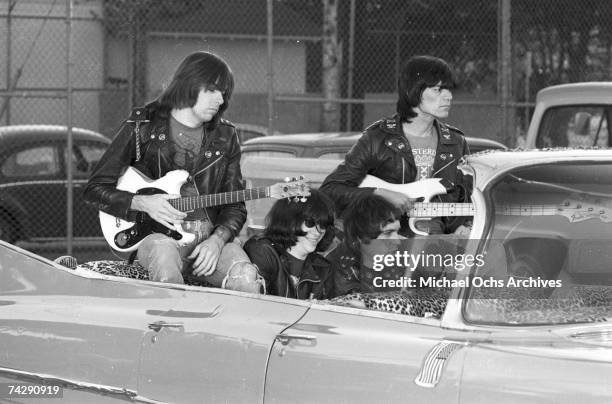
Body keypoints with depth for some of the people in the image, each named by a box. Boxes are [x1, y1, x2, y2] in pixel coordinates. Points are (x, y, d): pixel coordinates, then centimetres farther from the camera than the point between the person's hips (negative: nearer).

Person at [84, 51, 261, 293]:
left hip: (211, 237, 3)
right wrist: (142, 203, -12)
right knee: (164, 256, -39)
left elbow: (235, 206, 11)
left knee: (246, 280, -29)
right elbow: (95, 189, 4)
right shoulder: (141, 128, 2)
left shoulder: (225, 137, 12)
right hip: (156, 235, -3)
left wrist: (217, 239, -10)